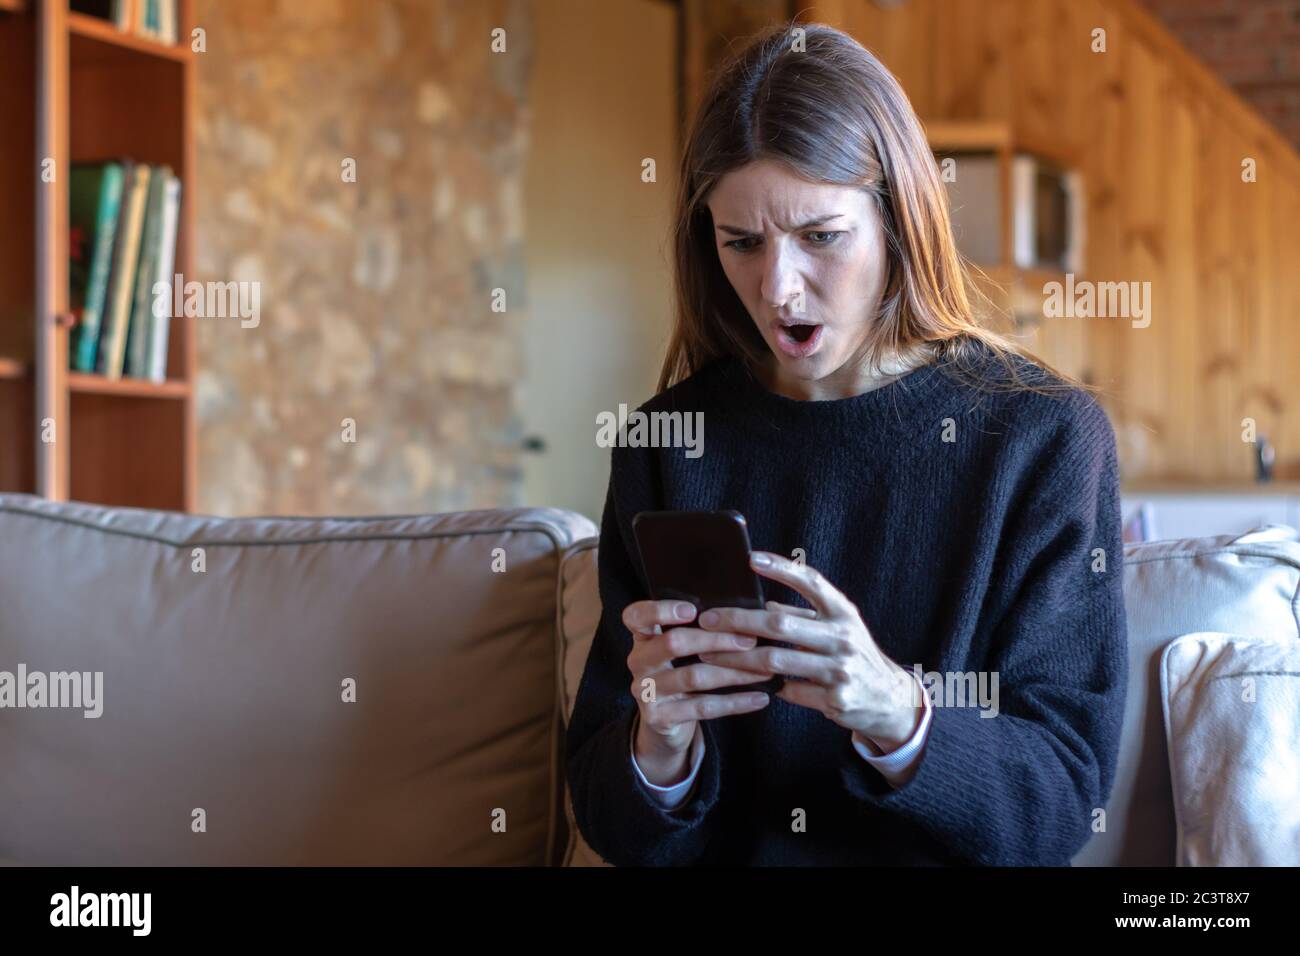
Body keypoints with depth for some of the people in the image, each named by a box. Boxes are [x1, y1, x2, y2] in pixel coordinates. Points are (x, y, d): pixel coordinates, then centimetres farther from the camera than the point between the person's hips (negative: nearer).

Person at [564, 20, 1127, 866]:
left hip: (948, 863, -1)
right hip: (728, 860, 2)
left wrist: (896, 716, -23)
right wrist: (658, 749, -18)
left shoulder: (1047, 436, -3)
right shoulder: (667, 443, 2)